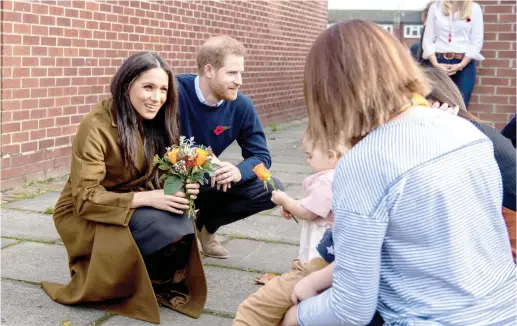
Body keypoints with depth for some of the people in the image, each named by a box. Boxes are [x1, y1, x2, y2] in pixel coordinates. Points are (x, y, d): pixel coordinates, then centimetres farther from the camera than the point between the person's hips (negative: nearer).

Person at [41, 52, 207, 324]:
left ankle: (162, 284, 1)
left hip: (135, 207, 5)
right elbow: (85, 199, -24)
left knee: (181, 227, -26)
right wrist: (147, 199, -33)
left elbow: (163, 175, 3)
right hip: (84, 216, -5)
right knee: (164, 227, -30)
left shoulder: (158, 122, -4)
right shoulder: (96, 126, -23)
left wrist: (180, 187, -22)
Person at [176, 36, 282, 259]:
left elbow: (261, 156, -7)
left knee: (271, 190, -11)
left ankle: (204, 224, 10)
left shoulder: (241, 106, -10)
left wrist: (238, 171, -30)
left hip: (210, 182, 5)